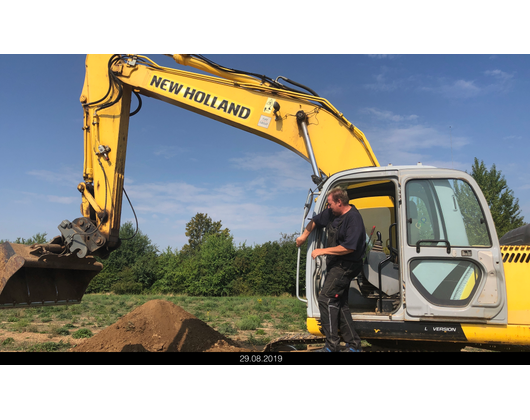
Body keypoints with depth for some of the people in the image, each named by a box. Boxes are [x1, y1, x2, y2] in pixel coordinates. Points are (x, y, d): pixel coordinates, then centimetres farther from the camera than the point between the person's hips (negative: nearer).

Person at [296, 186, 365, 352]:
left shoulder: (353, 218, -20)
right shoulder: (332, 213, 7)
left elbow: (349, 247, -27)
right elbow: (315, 221, 26)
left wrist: (322, 251, -22)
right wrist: (304, 236, 25)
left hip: (346, 266, -10)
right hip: (336, 265, 10)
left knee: (326, 299, -15)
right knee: (339, 304, 13)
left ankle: (332, 345, -10)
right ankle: (353, 344, 22)